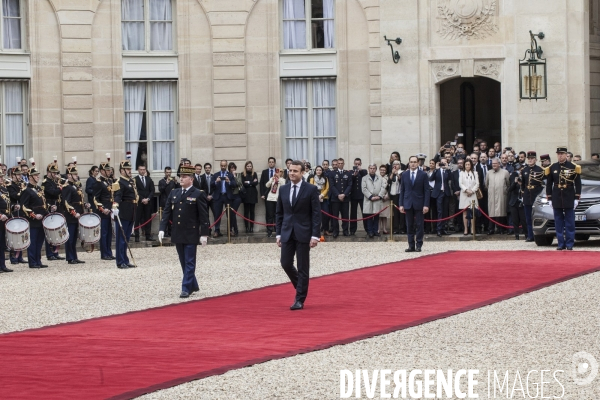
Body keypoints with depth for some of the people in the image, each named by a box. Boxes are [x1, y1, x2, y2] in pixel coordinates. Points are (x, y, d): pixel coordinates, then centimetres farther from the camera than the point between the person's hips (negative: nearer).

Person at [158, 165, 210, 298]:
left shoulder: (198, 194, -7)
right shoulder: (174, 193, 9)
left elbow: (204, 216, -8)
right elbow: (167, 212, 7)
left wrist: (204, 234, -12)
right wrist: (162, 229, -3)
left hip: (191, 235, -6)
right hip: (177, 234, 6)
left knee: (189, 262, -3)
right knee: (184, 262, 13)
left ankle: (186, 289, -3)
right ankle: (193, 286, 25)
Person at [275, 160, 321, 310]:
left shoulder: (311, 189, -5)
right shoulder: (283, 189, 8)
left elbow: (316, 214, -7)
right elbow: (279, 213, 13)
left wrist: (315, 235, -13)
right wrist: (278, 233, 7)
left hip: (303, 233, -4)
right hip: (287, 233, 4)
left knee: (303, 267, 0)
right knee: (286, 264, 1)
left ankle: (300, 300, 6)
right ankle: (300, 286, 27)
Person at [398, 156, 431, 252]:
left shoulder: (423, 175, 1)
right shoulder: (404, 174, 8)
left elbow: (427, 190, -2)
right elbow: (402, 190, 9)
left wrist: (426, 205, -10)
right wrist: (401, 204, 1)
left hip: (419, 204, -2)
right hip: (408, 203, 2)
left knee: (419, 225, 0)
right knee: (409, 226, 4)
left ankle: (419, 245, 5)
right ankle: (411, 246, 8)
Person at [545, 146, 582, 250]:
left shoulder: (573, 167, 0)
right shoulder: (552, 168, 6)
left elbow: (578, 184, 1)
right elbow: (549, 184, 10)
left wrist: (576, 198, -4)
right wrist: (549, 199, 5)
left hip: (569, 198, -2)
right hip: (556, 199, 2)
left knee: (570, 223, 0)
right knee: (559, 223, 4)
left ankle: (569, 244, 3)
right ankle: (561, 244, 8)